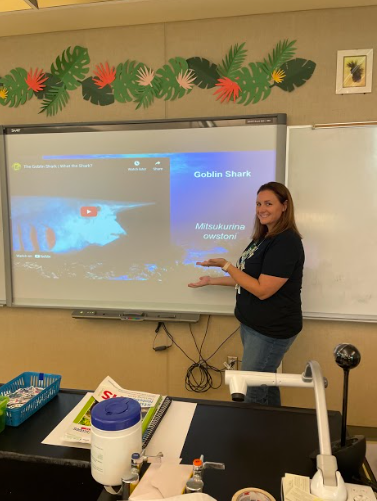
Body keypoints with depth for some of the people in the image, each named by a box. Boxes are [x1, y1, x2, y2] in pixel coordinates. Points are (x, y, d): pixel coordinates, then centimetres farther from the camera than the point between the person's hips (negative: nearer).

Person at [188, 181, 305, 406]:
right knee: (265, 384, 20)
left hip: (271, 330, -9)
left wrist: (226, 265, -20)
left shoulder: (286, 242, -21)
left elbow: (263, 289, -24)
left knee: (251, 393, 1)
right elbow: (250, 276, 17)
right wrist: (212, 280, 15)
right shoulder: (264, 237, 10)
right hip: (255, 325, 9)